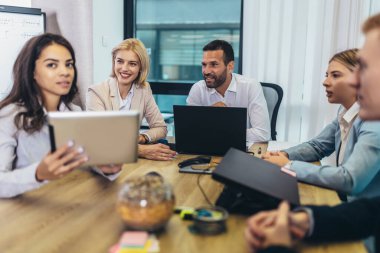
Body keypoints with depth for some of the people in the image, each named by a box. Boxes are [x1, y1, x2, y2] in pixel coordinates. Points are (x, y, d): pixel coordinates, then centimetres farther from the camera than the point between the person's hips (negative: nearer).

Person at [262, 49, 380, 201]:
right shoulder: (345, 111, 4)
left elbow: (350, 180, -29)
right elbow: (317, 146, 13)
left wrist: (288, 166, -23)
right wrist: (284, 155, -6)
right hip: (346, 202, 6)